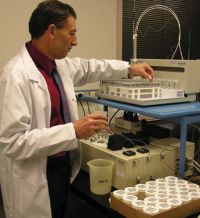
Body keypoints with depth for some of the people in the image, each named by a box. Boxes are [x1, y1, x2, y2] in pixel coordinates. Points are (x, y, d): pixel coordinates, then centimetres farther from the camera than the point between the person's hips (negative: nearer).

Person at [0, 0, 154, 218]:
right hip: (34, 181, -8)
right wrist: (73, 130, -30)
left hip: (63, 168, 9)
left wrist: (129, 68, 27)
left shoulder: (59, 64, 3)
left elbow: (87, 68, 24)